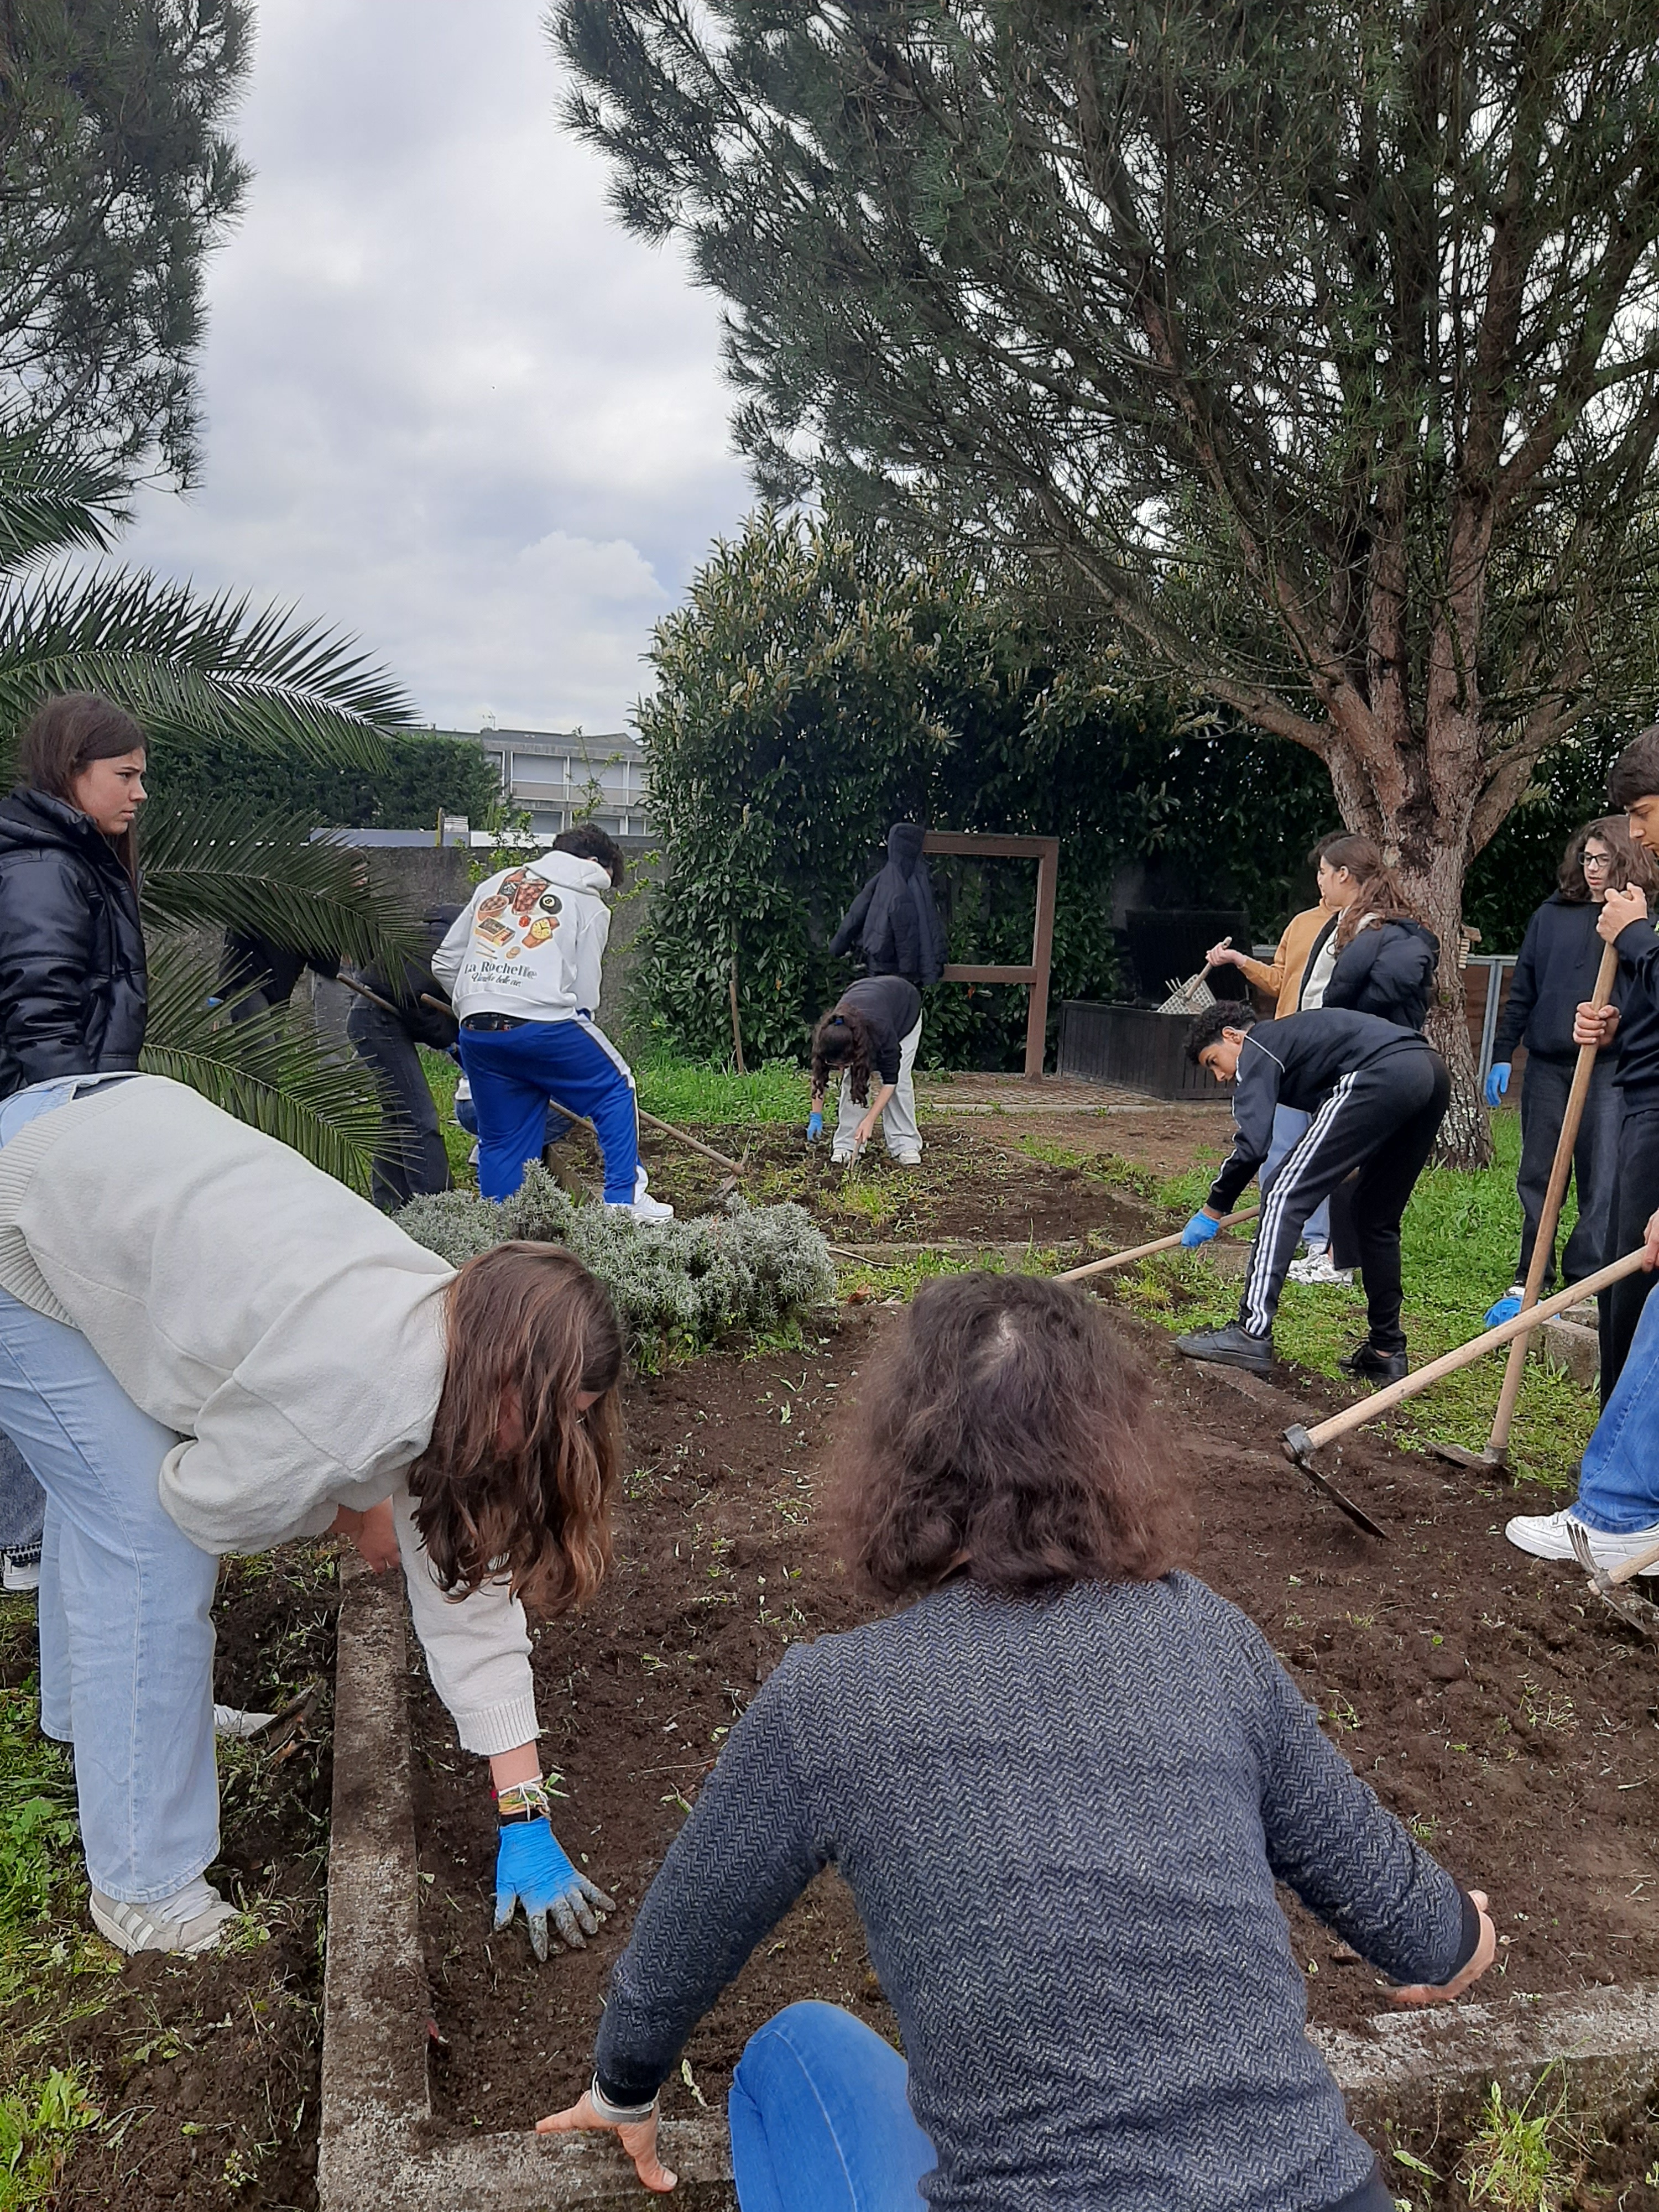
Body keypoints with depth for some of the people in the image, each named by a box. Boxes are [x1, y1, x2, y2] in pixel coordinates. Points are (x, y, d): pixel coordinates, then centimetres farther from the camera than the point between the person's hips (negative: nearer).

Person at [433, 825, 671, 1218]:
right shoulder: (591, 905, 12)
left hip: (476, 1035, 5)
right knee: (616, 1089, 16)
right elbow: (585, 990, 5)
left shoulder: (496, 882, 25)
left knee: (500, 1141, 15)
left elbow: (445, 964, 23)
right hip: (544, 1022, -5)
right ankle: (625, 1200, 13)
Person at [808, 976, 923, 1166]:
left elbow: (890, 1079, -34)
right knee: (852, 1079, -13)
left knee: (900, 1079, -16)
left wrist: (869, 1121, -33)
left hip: (905, 1007, -3)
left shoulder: (882, 1031, -47)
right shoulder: (830, 1035, -35)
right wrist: (816, 1116, -16)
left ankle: (906, 1146, -9)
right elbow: (820, 1075, -17)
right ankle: (846, 1145, -7)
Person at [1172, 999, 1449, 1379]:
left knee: (1287, 1195, -5)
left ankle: (1252, 1333, -10)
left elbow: (1251, 1144, -2)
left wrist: (1214, 1208, 8)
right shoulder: (1293, 1035, 34)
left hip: (1384, 1077, -9)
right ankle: (1386, 1351, 24)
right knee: (1377, 1217, 20)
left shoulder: (1257, 1050, 9)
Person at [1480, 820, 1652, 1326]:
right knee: (1537, 1178, 7)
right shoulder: (1552, 915, 10)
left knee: (1601, 1183, -2)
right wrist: (1501, 1055, 10)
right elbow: (1522, 991, 13)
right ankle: (1531, 1281, 16)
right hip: (1547, 1063, 3)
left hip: (1611, 1068, -3)